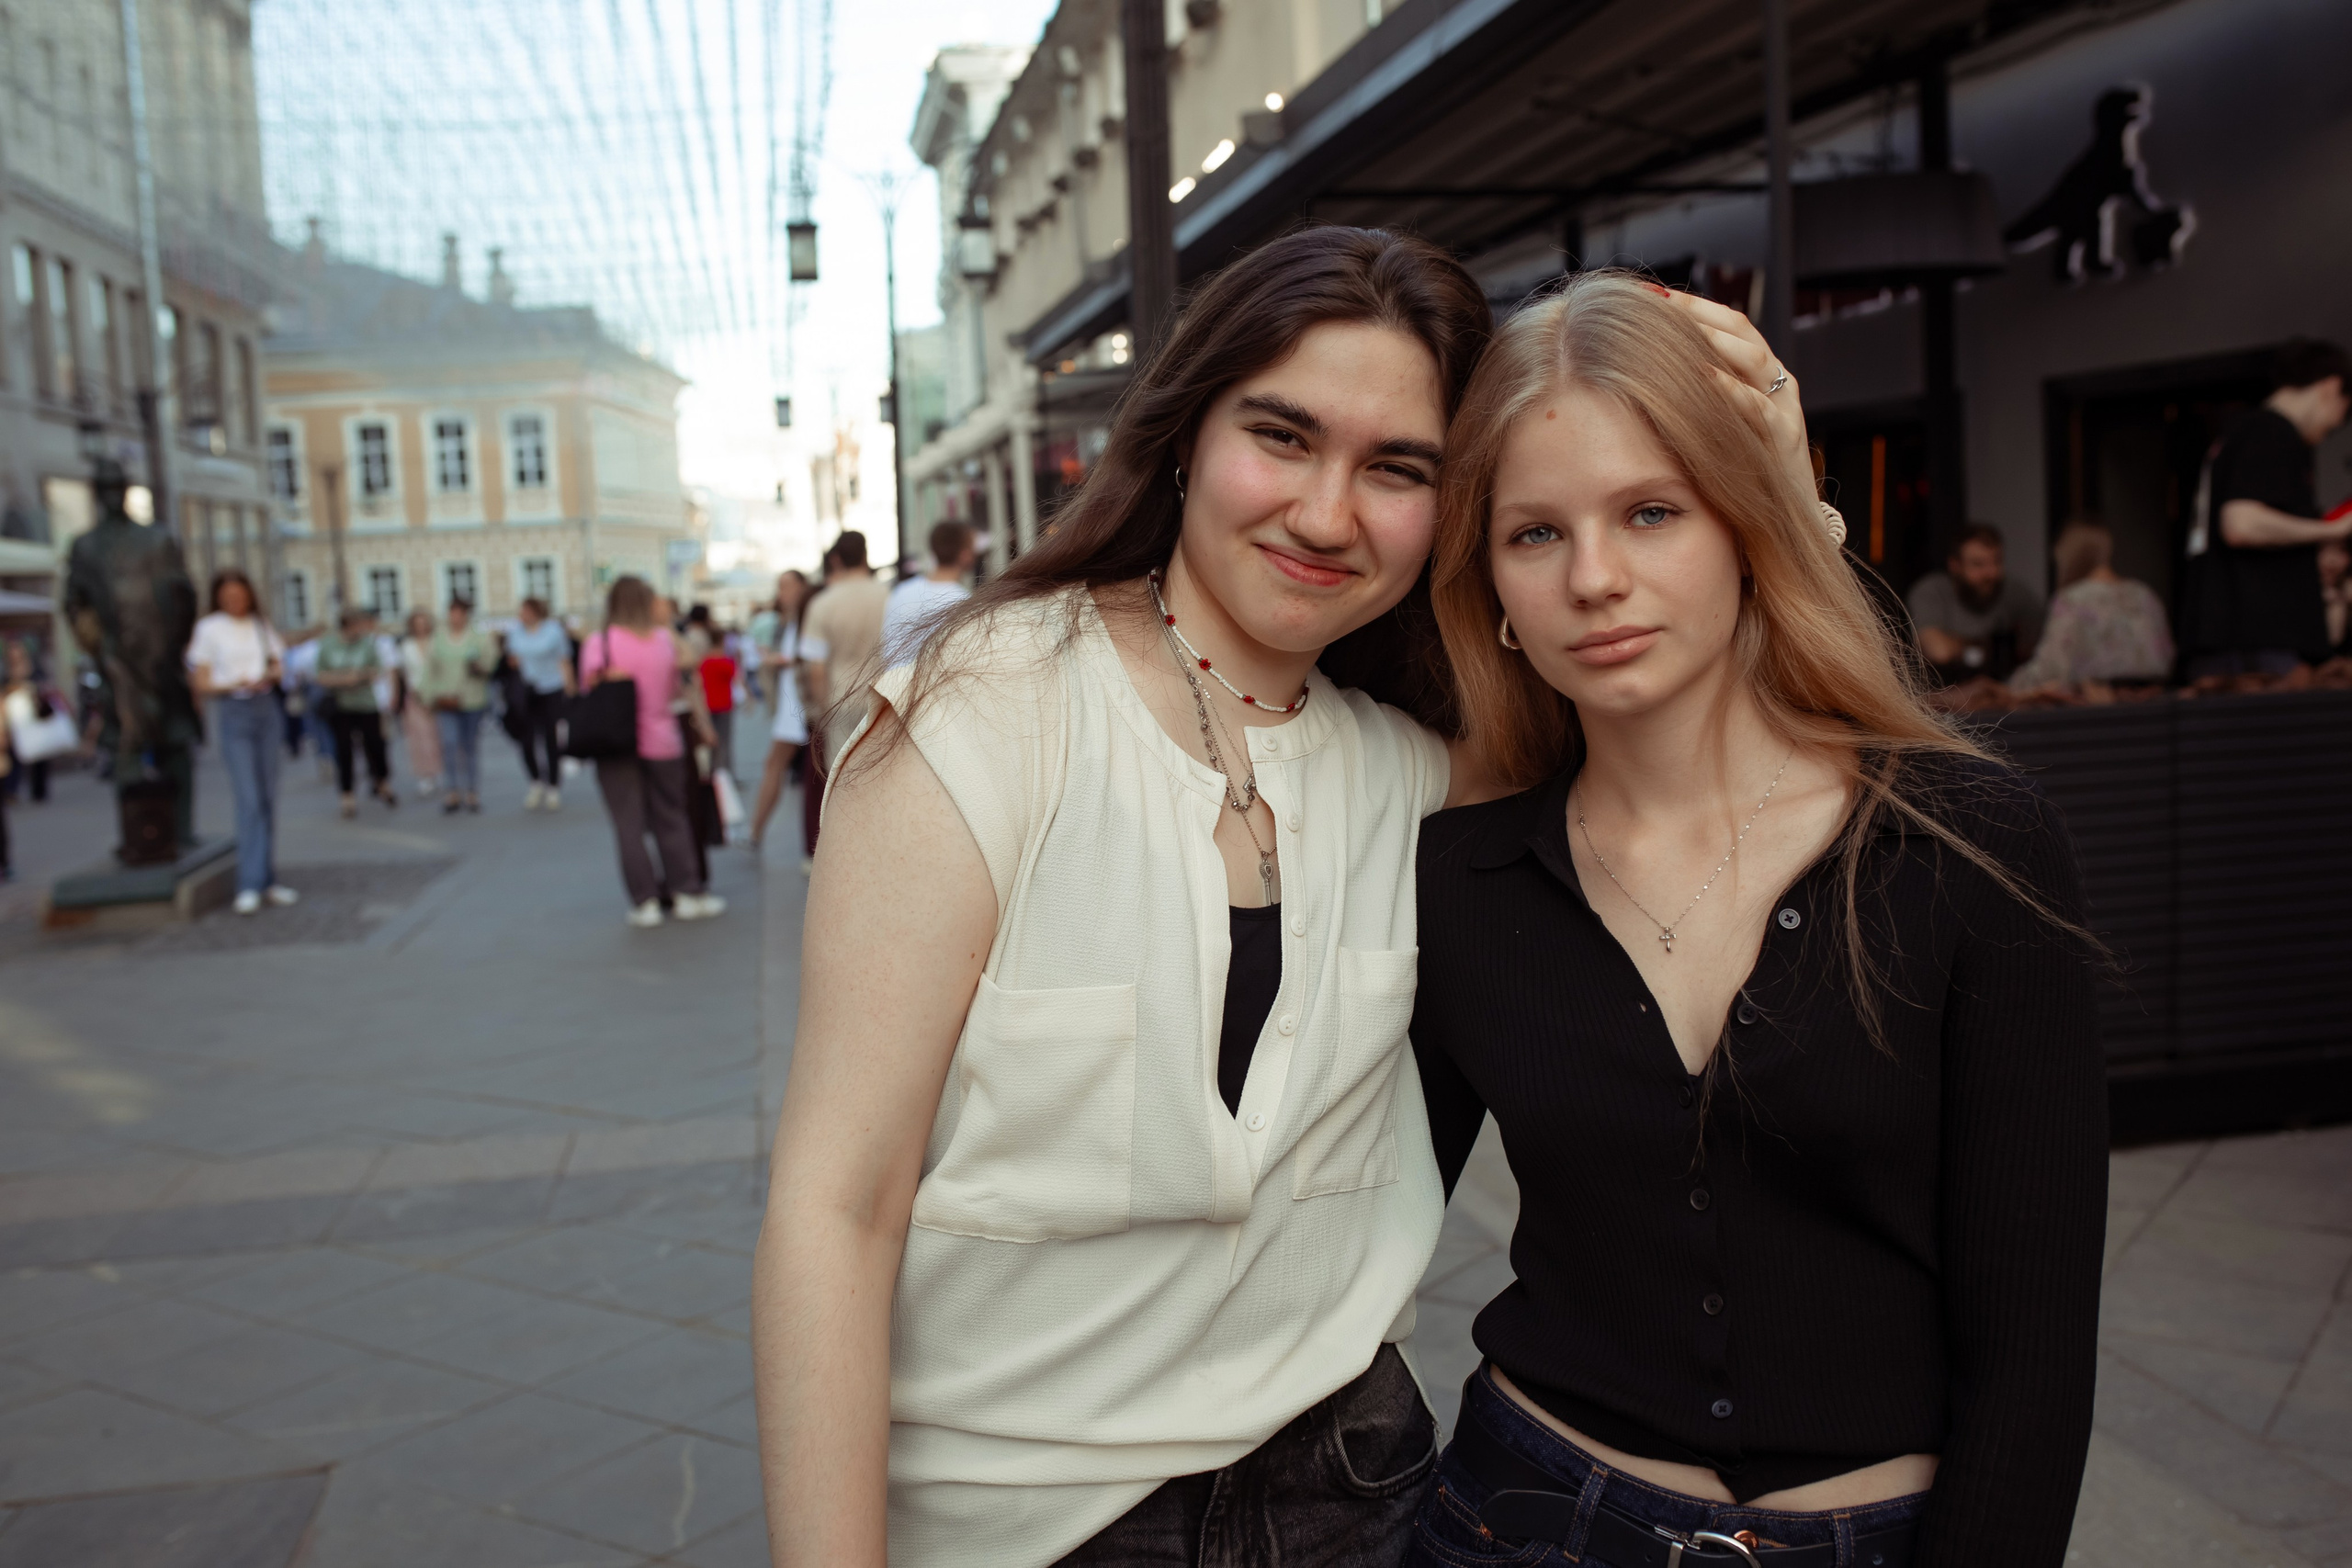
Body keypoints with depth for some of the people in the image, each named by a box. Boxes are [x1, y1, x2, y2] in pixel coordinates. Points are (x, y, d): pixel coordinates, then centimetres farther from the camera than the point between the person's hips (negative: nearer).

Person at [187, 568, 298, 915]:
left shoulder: (261, 626, 13)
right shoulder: (209, 629, 1)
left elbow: (279, 666, 17)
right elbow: (201, 682, -1)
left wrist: (268, 676, -5)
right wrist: (232, 684, -19)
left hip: (264, 708, 4)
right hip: (232, 711, -4)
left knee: (268, 798, 5)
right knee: (249, 800, -13)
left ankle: (268, 879, 13)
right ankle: (250, 885, -13)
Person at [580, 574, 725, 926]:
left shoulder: (599, 643, -9)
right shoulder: (665, 639, 0)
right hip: (662, 742, 2)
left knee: (629, 827, 4)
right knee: (671, 821, 12)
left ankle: (645, 901, 4)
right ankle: (687, 893, 13)